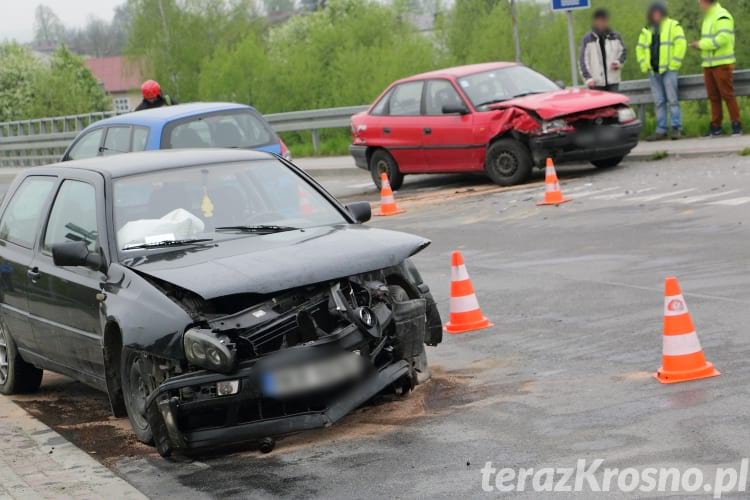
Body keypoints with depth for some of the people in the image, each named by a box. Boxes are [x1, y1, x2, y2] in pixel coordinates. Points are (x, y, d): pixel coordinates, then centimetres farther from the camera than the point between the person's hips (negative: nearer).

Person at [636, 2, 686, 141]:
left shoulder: (673, 26, 2)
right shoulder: (647, 31, 18)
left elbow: (681, 44, -7)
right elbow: (640, 49, 23)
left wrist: (674, 64, -12)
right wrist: (644, 65, 9)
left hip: (668, 70, -5)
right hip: (653, 71, 5)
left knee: (672, 100, -8)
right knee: (658, 102, 5)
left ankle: (676, 128, -7)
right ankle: (661, 130, 7)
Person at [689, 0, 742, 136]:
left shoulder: (722, 16, -12)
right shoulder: (707, 17, 18)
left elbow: (722, 38, -22)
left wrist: (702, 45, -15)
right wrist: (700, 45, 4)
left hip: (722, 64, -8)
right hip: (708, 64, 8)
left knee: (727, 94, -7)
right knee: (713, 96, 7)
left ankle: (737, 125, -2)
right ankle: (716, 127, 10)